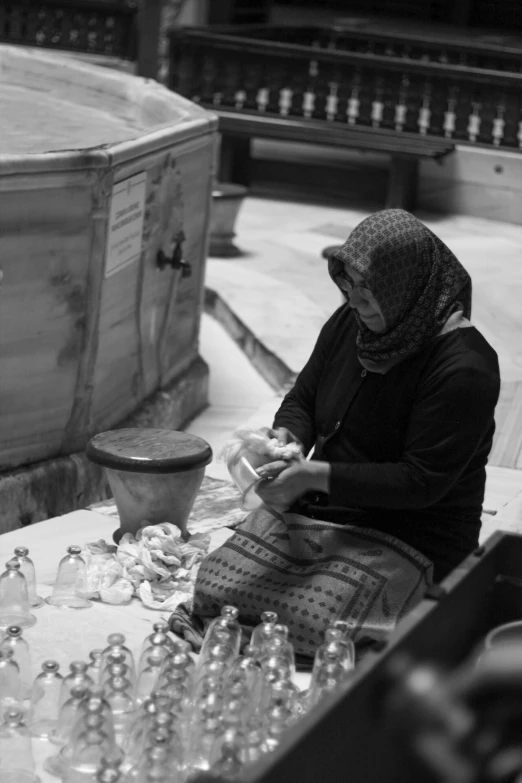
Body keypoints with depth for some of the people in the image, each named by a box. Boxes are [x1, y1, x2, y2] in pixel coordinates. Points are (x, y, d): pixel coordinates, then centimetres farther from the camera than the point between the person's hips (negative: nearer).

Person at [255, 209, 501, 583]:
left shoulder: (463, 368, -18)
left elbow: (422, 482, -20)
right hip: (319, 515, 7)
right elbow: (302, 401, 16)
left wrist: (317, 476, -25)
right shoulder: (349, 323, 5)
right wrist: (286, 436, -9)